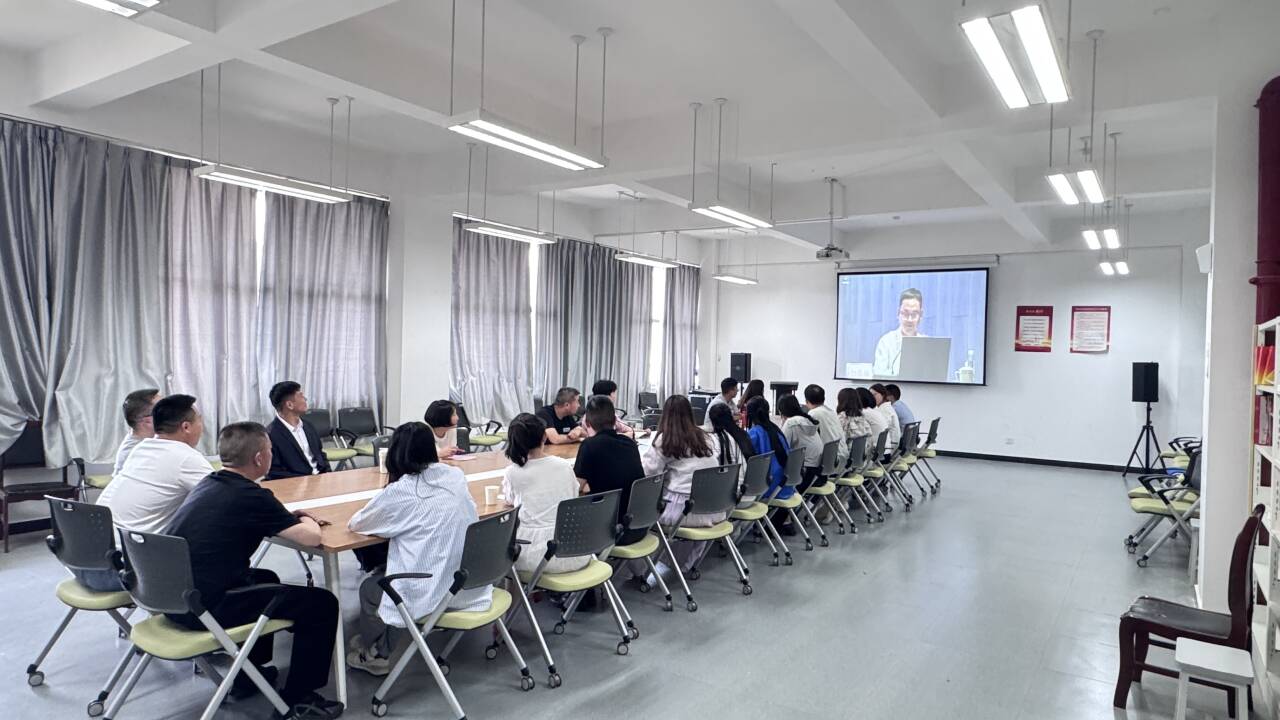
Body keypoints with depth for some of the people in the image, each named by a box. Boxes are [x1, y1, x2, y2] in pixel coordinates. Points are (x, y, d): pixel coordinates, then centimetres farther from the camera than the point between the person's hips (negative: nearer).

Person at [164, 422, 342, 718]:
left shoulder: (208, 484, 8)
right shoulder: (251, 496, -17)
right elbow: (311, 537, -16)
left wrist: (288, 517, 15)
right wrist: (307, 521, 8)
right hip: (207, 608, -9)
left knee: (266, 580, 33)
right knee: (322, 603, 0)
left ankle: (249, 673, 37)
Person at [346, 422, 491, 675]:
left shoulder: (400, 491, -12)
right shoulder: (456, 476, 2)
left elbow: (355, 524, 4)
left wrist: (386, 518, 21)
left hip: (434, 593, -6)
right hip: (472, 586, 6)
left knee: (369, 587, 24)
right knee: (383, 574, 29)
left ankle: (377, 655, 38)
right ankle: (372, 639, 41)